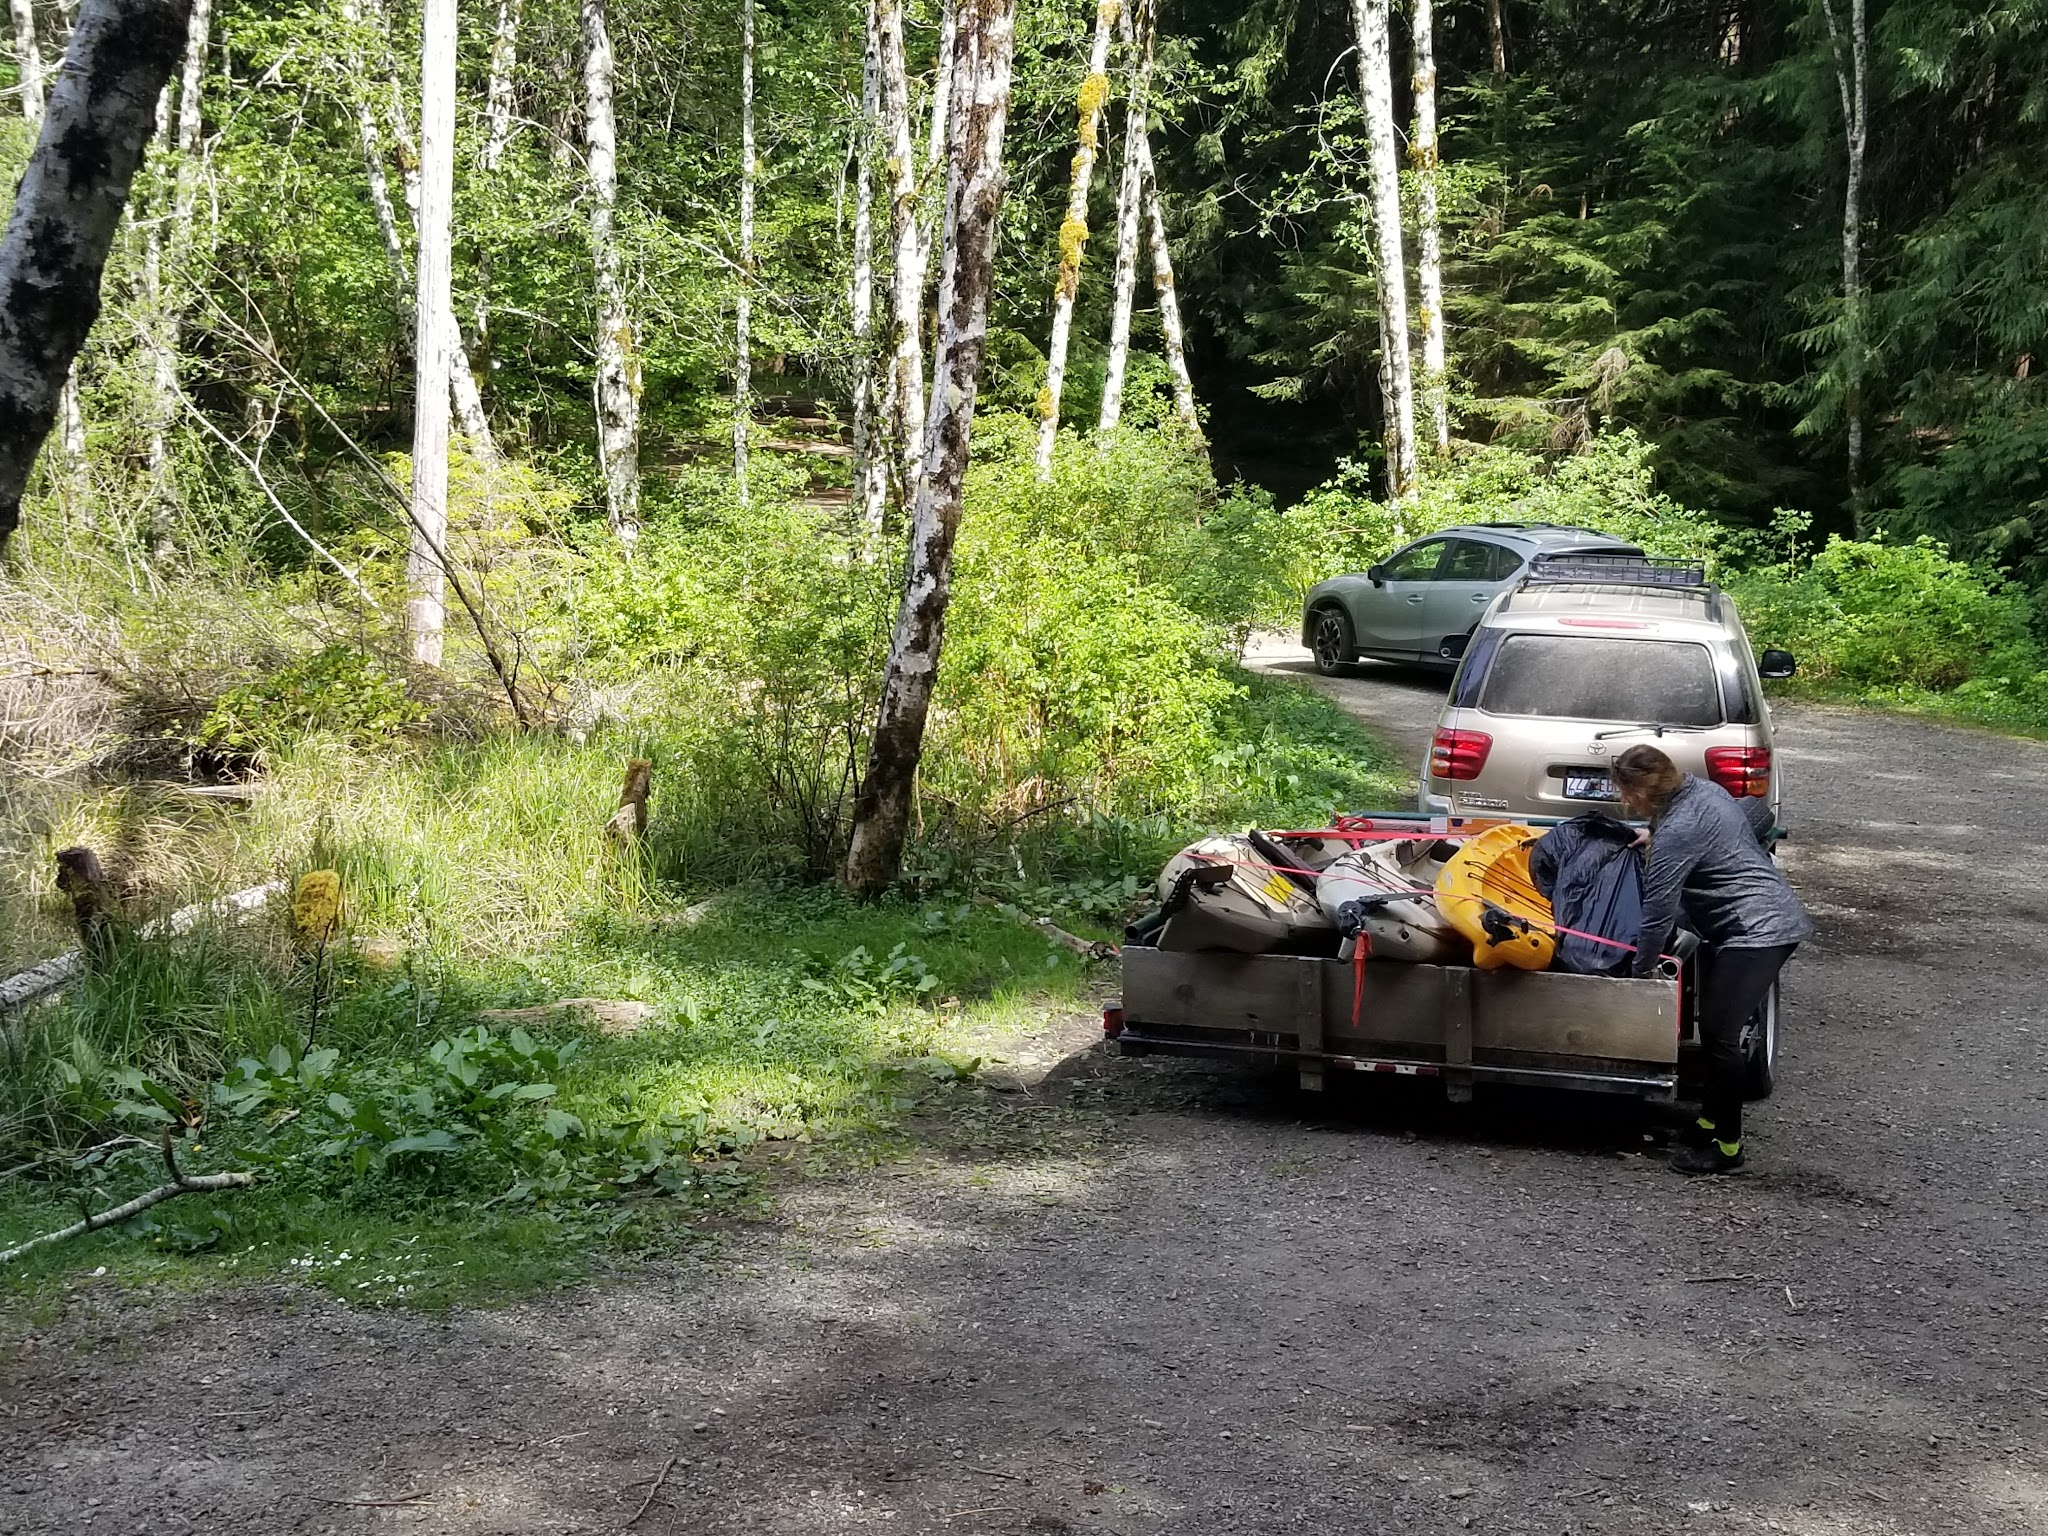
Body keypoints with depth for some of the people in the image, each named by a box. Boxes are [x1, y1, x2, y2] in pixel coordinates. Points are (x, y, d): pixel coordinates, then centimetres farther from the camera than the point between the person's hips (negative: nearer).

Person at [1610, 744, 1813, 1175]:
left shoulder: (1676, 831, -19)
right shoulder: (1705, 791, 10)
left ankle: (1727, 1147, -2)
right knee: (1715, 1027, 14)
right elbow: (1759, 819, 30)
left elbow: (1659, 911, -18)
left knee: (1720, 1033, -9)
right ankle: (1711, 1122, 22)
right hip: (1779, 918, 11)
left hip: (1757, 932, -11)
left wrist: (1641, 969, -7)